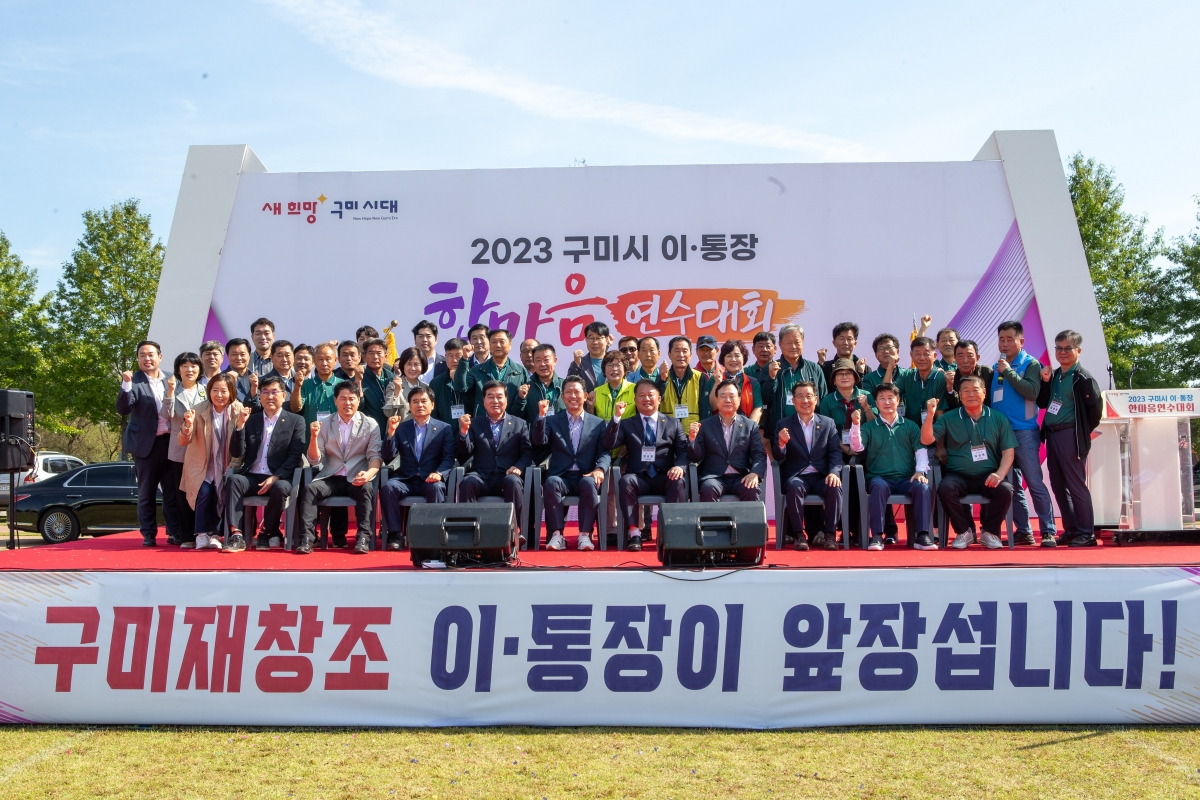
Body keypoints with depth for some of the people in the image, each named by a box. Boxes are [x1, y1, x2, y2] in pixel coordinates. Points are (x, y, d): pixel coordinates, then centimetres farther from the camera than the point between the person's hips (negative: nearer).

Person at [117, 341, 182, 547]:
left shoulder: (170, 380, 7)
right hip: (146, 443, -3)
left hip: (170, 442, 3)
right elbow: (123, 409, -19)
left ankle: (175, 532, 13)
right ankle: (148, 534, 12)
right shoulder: (134, 381, -5)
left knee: (172, 490, 7)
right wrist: (126, 384, -30)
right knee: (147, 492, 6)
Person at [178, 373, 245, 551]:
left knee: (222, 495, -21)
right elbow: (183, 441, -9)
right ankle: (202, 535, -10)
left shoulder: (239, 411, -7)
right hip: (202, 468, -1)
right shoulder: (199, 410, -7)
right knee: (205, 492, -24)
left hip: (226, 469, 1)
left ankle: (214, 534, -1)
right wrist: (188, 424, -29)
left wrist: (241, 424, -25)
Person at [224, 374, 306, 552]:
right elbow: (237, 453, 5)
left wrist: (275, 477, -16)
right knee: (233, 480, -28)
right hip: (252, 476, 2)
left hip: (279, 479, -2)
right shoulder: (250, 420, 15)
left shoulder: (296, 421, 8)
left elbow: (295, 456, -2)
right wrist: (240, 425, -8)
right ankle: (236, 535, -30)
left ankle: (268, 533, -11)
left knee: (280, 488, -35)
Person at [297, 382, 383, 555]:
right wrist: (314, 437, -12)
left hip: (358, 479, -2)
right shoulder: (325, 425, 10)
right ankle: (307, 537, -28)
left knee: (366, 488, -34)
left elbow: (375, 456, -2)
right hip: (331, 479, 2)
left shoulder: (370, 425, 5)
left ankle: (363, 537, -32)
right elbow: (315, 460, 6)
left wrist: (369, 473, -24)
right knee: (310, 488, -26)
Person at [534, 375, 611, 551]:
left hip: (586, 477, 0)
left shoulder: (598, 423, 14)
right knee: (551, 483, -33)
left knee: (589, 484, -34)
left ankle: (585, 535, -31)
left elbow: (604, 452, 4)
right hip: (560, 476, 0)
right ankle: (557, 535, -32)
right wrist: (541, 416, -14)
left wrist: (600, 469, -17)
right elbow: (539, 442, -1)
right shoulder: (552, 421, 15)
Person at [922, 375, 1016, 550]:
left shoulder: (998, 419, 10)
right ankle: (964, 531, -9)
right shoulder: (949, 418, 9)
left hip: (988, 476, 1)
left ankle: (990, 532, -4)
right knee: (945, 488, -32)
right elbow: (926, 440, -1)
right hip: (958, 476, 0)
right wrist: (930, 415, -17)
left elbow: (1008, 450, 5)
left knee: (1005, 490, -30)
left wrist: (1000, 473, -13)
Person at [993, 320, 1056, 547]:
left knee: (1035, 483, -8)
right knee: (1012, 486, 8)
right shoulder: (996, 368, 15)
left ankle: (1049, 531, -3)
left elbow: (1032, 391, -17)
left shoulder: (1030, 364, 0)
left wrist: (1008, 372, -13)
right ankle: (1023, 531, 14)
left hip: (1024, 432, -6)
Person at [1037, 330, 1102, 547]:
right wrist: (1044, 382, 0)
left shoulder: (1083, 378, -8)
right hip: (1051, 435, 8)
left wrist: (1082, 432, -1)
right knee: (1058, 485, 12)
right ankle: (1070, 529, 21)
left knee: (1075, 485, -4)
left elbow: (1095, 409, -10)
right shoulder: (1054, 375, 13)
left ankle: (1086, 533, 4)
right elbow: (1042, 404, 14)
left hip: (1071, 436, -8)